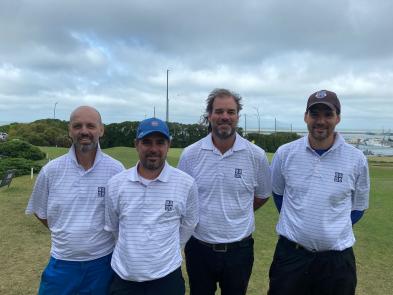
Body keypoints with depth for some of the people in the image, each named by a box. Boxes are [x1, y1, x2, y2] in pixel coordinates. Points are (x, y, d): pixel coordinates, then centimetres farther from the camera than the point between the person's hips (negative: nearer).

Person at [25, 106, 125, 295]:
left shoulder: (116, 170, -10)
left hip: (103, 262, 0)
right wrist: (68, 233, 1)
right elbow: (40, 211, 7)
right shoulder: (51, 170, -6)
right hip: (62, 263, 1)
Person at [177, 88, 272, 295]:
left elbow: (262, 195, 8)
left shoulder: (256, 156, -7)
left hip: (239, 249, 0)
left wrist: (238, 215, 7)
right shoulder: (190, 154, -7)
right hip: (199, 248, 0)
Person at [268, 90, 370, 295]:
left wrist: (334, 231, 3)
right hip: (290, 253, 0)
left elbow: (358, 207, 9)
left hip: (337, 258, 0)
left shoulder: (356, 159, -5)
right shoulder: (285, 153, -5)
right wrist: (295, 225, 9)